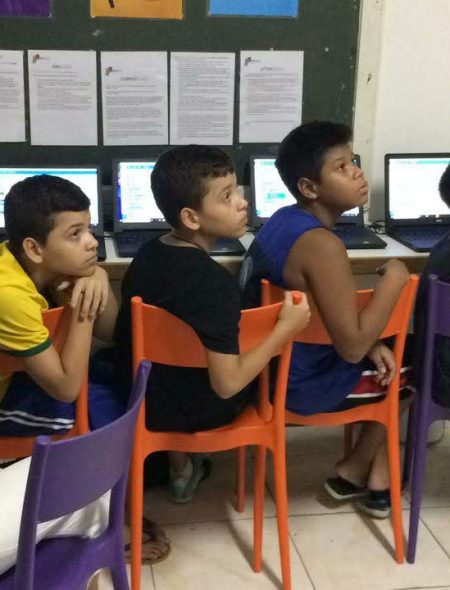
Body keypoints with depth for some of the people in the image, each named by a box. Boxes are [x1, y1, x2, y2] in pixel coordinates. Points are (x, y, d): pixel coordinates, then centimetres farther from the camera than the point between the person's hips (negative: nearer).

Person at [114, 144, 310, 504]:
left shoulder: (148, 253, -7)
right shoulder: (216, 284, -30)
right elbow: (227, 384, -31)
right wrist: (287, 327, -23)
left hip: (138, 397, 6)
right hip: (192, 413, -6)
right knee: (268, 365, 20)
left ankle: (180, 464, 43)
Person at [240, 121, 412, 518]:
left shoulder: (283, 221, 1)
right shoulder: (322, 245, -29)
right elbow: (351, 347, -29)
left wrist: (369, 345, 1)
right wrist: (394, 278, -20)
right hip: (302, 385, -8)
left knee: (382, 354, 25)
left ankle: (376, 476, 28)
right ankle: (357, 471, 26)